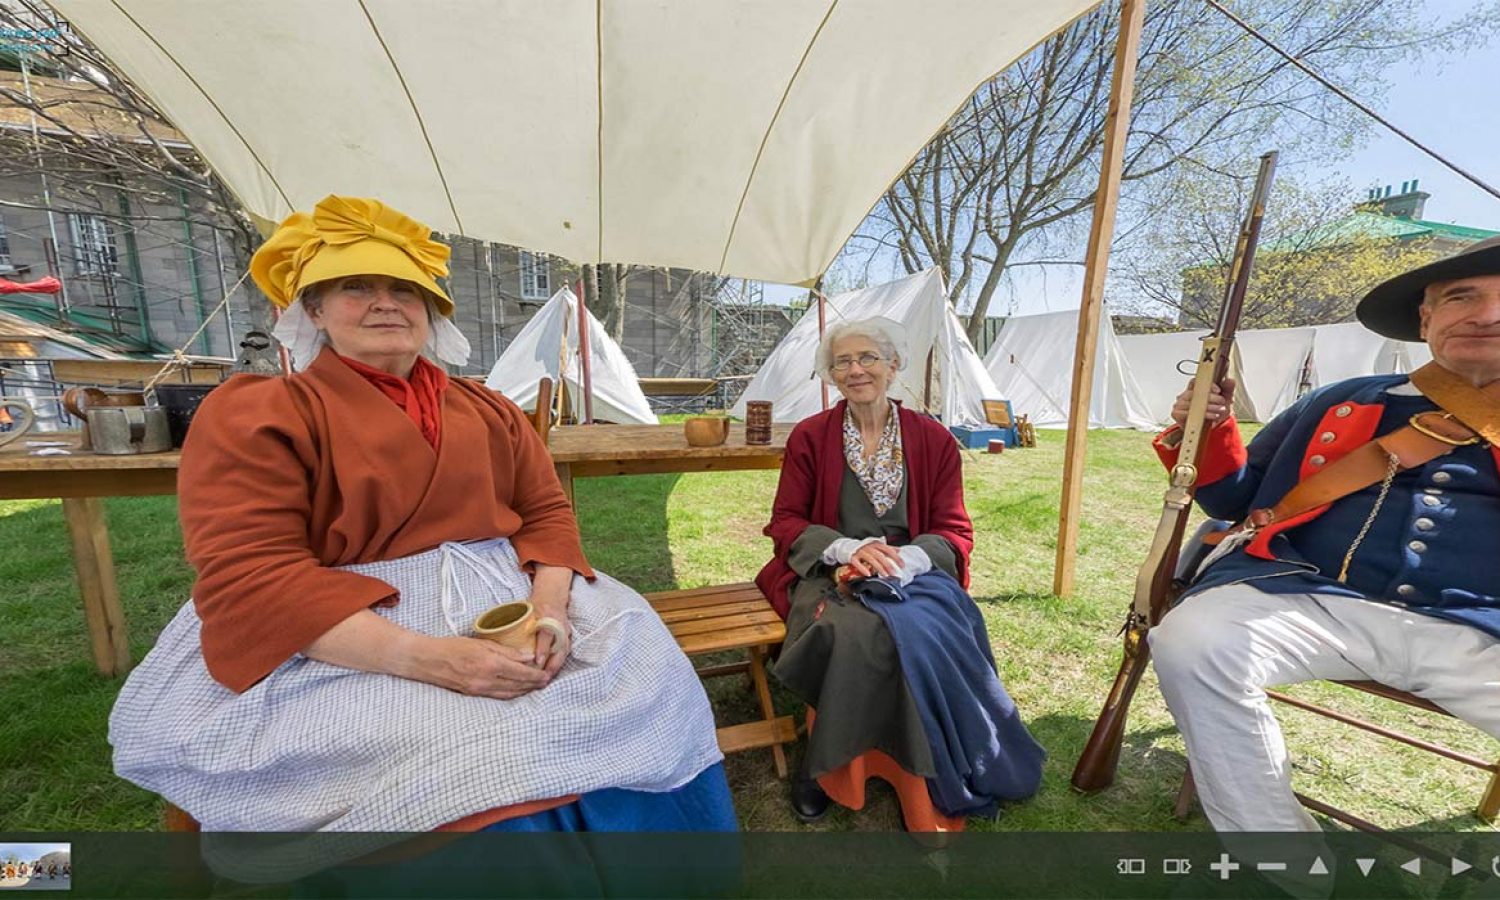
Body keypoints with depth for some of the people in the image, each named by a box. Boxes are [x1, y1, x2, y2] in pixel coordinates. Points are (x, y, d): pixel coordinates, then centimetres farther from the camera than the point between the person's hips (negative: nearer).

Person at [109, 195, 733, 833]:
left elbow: (546, 511, 9)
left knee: (647, 679, -14)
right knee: (470, 775, -29)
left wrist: (549, 610, -12)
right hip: (348, 641, -3)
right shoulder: (253, 414, 0)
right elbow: (250, 576, -11)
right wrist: (423, 658, -24)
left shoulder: (488, 410, 13)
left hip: (507, 604, 5)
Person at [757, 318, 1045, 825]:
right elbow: (785, 522, 2)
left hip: (911, 572, 2)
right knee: (858, 633, -32)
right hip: (830, 575, -1)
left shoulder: (934, 440, 5)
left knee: (932, 632, -31)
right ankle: (823, 765, -5)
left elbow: (955, 531, 5)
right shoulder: (809, 437, 3)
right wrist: (848, 548, -16)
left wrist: (906, 559, -17)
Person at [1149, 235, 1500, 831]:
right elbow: (1236, 499, 18)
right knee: (1192, 645, -30)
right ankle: (1270, 826, -13)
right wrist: (1208, 432, 0)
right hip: (1308, 598, -1)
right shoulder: (1344, 404, 17)